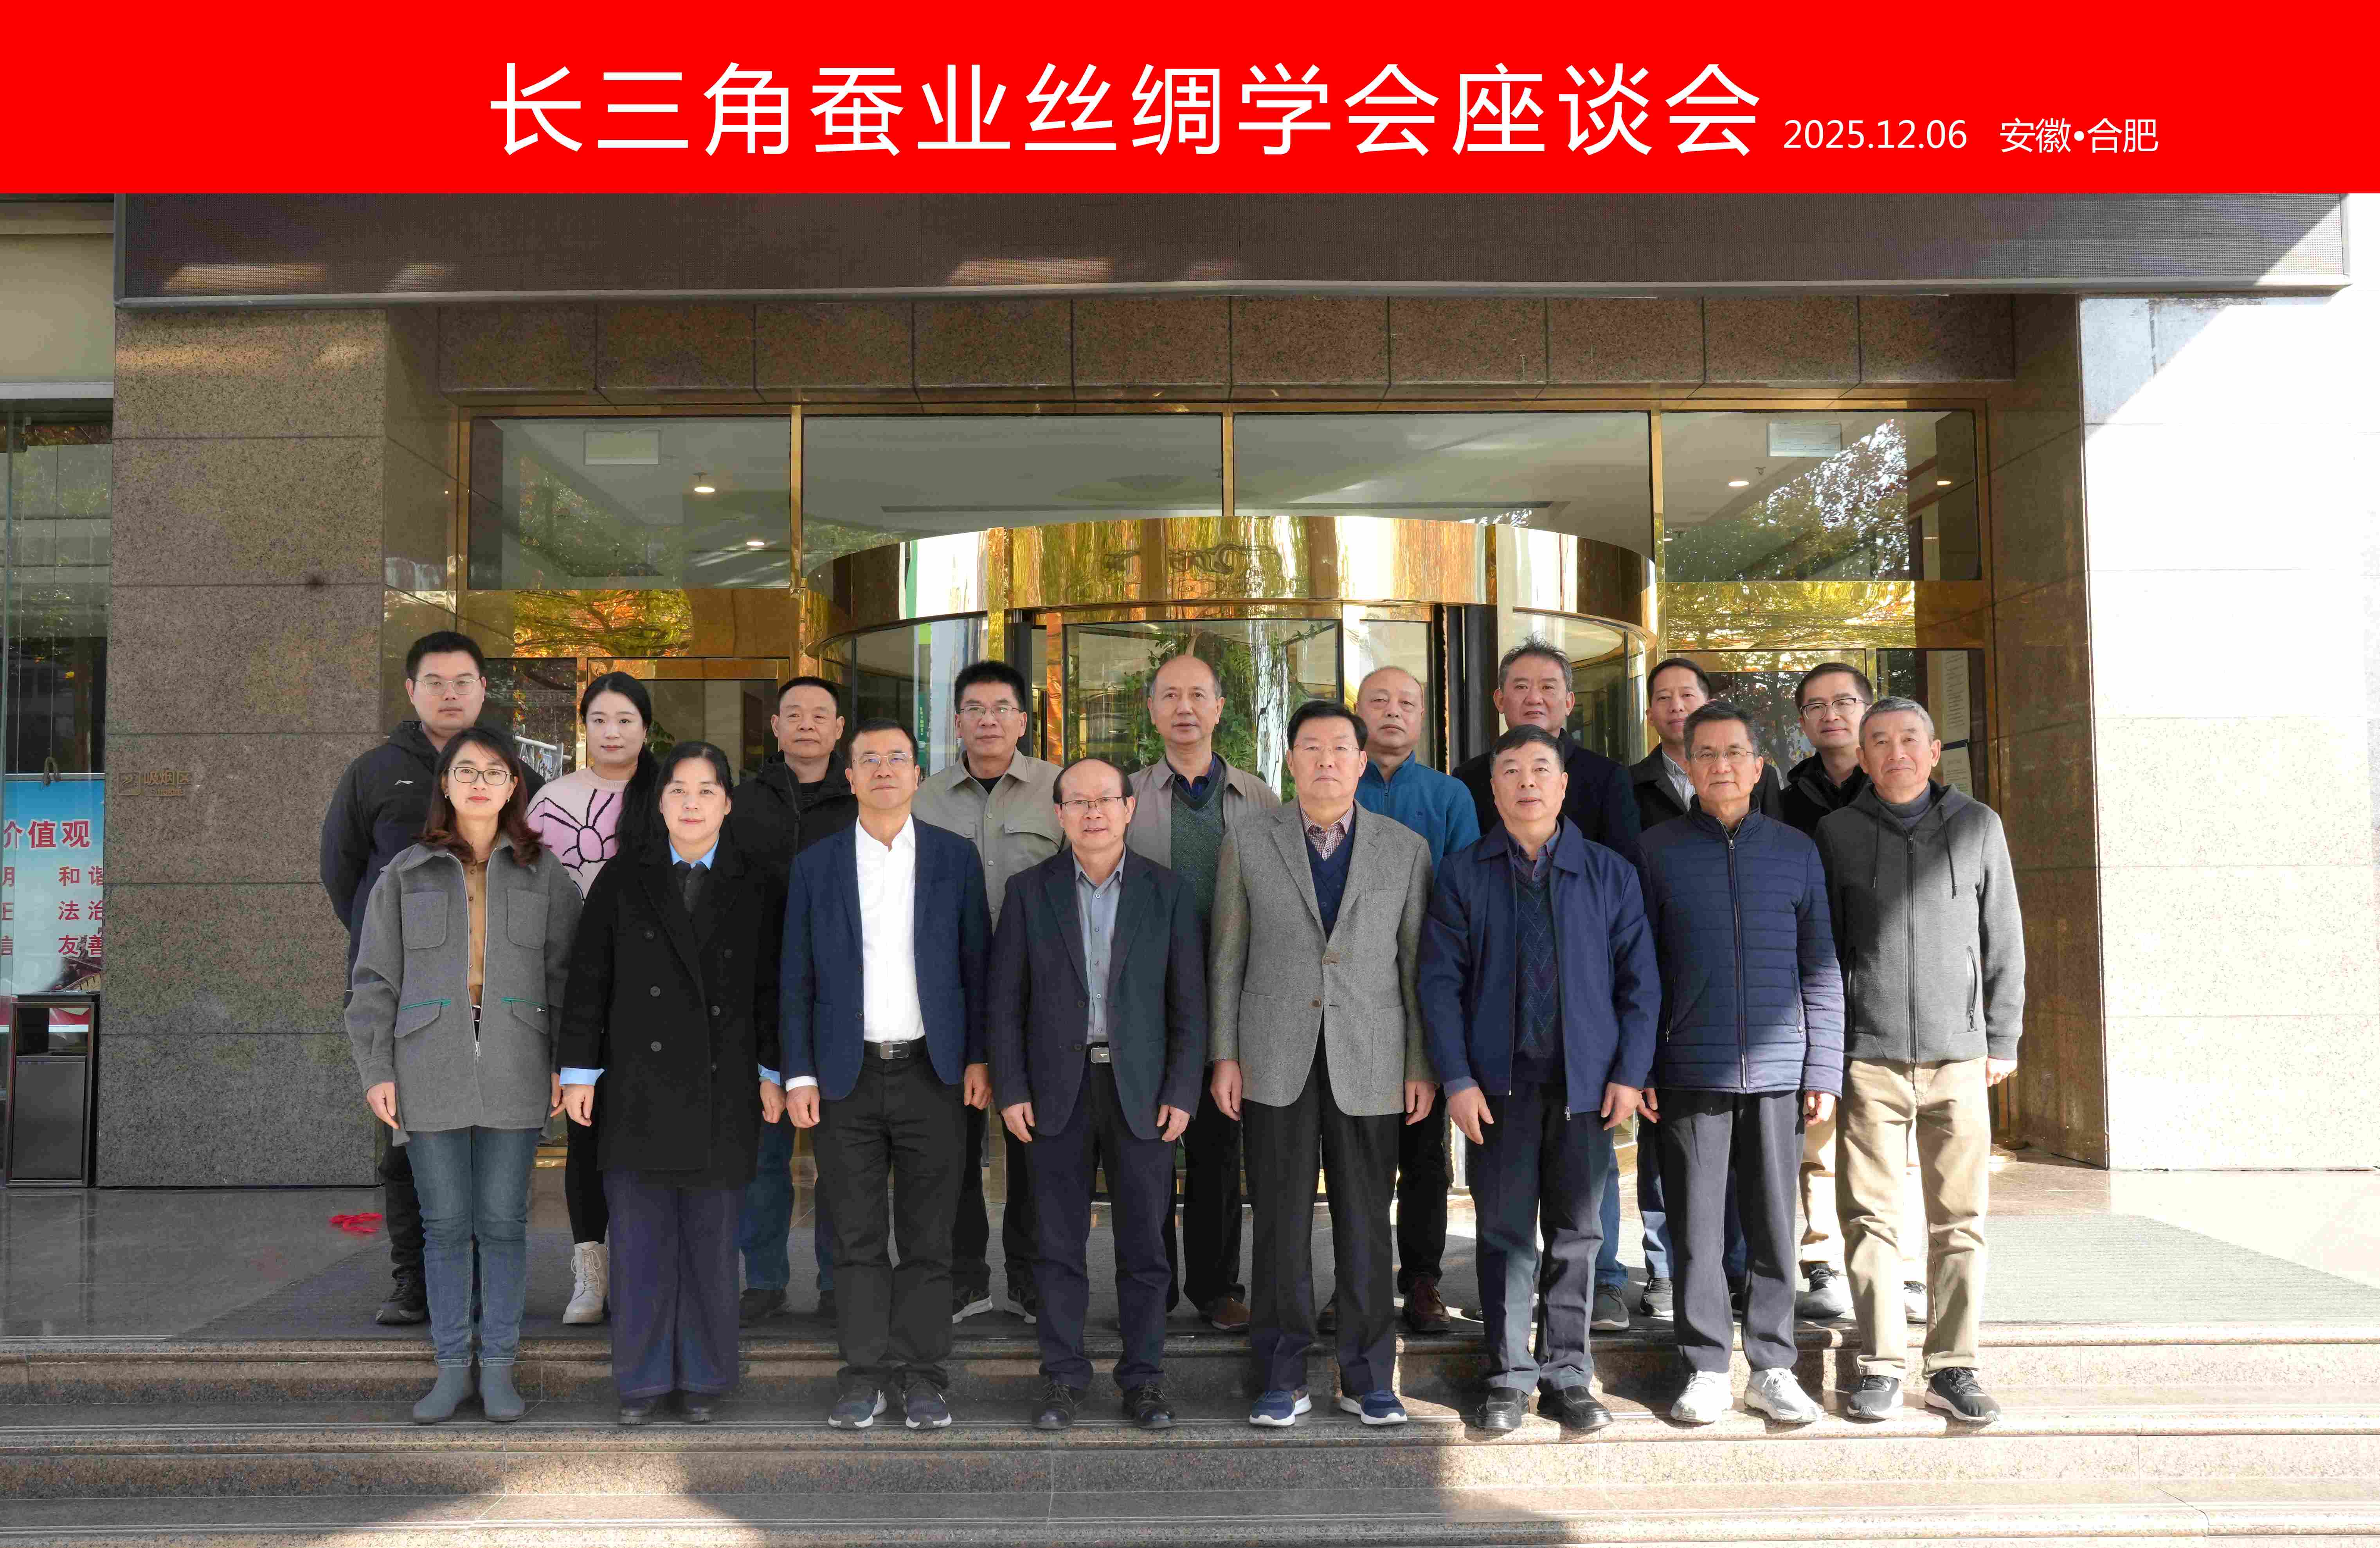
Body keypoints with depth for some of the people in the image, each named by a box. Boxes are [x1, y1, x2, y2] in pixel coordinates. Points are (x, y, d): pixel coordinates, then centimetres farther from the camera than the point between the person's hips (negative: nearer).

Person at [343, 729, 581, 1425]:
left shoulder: (544, 873, 5)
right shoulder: (407, 873, 6)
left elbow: (565, 973, 4)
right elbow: (375, 978, 7)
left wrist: (565, 1064, -3)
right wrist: (376, 1070, 0)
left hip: (514, 1073, 0)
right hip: (431, 1073, 1)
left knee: (503, 1223, 5)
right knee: (445, 1226, 6)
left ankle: (498, 1368, 16)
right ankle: (452, 1368, 18)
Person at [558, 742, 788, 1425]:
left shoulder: (760, 885, 3)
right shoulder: (624, 880, 6)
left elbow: (774, 984, 3)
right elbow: (589, 979, 5)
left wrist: (773, 1071, -1)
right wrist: (579, 1072, 1)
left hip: (724, 1089, -1)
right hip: (640, 1087, 1)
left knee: (712, 1240, 7)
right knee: (639, 1240, 5)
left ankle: (703, 1379, 21)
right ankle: (642, 1379, 19)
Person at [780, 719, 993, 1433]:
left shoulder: (956, 858, 5)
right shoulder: (815, 864, 6)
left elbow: (977, 964, 5)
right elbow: (796, 978, 6)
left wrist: (979, 1057, -1)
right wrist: (798, 1073, -1)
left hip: (932, 1072, 0)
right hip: (847, 1076, 0)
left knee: (928, 1235, 5)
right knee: (857, 1237, 6)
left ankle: (923, 1374, 15)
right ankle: (864, 1373, 17)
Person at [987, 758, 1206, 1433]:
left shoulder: (1166, 892, 4)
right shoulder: (1030, 892, 4)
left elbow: (1188, 1002, 3)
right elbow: (1005, 999, 4)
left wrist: (1182, 1092, -4)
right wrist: (1010, 1090, -3)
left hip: (1141, 1090, 0)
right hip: (1058, 1088, 0)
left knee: (1144, 1243, 5)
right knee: (1059, 1243, 5)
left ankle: (1144, 1377, 18)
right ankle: (1063, 1377, 18)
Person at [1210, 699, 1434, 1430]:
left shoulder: (1406, 849, 5)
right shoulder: (1248, 846, 4)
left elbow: (1417, 963, 5)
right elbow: (1227, 958, 5)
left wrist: (1422, 1065, 2)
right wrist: (1224, 1056, 0)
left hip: (1368, 1066, 0)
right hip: (1276, 1064, 0)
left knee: (1365, 1224, 5)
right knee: (1282, 1223, 3)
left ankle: (1367, 1377, 19)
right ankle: (1284, 1377, 15)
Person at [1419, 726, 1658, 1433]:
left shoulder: (1610, 873, 6)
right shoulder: (1462, 874, 3)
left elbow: (1640, 980, 6)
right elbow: (1440, 981, 0)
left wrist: (1630, 1072, -2)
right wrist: (1457, 1078, -7)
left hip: (1586, 1082, 1)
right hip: (1499, 1082, -1)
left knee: (1577, 1233, 8)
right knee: (1505, 1232, 4)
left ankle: (1568, 1376, 19)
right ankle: (1509, 1377, 16)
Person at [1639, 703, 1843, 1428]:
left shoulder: (1795, 851, 8)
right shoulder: (1660, 850, 3)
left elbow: (1820, 968, 9)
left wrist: (1824, 1070, 2)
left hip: (1778, 1069, 1)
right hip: (1691, 1072, -1)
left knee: (1774, 1225, 7)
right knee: (1696, 1226, 4)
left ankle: (1771, 1367, 20)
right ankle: (1706, 1369, 16)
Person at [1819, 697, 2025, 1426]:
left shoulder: (1977, 826, 8)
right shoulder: (1838, 832, 6)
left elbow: (2003, 939, 10)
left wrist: (2004, 1038, 5)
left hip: (1957, 1053, 1)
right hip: (1869, 1056, -1)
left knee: (1959, 1219, 4)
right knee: (1872, 1217, 1)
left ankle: (1953, 1368, 14)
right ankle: (1881, 1368, 9)